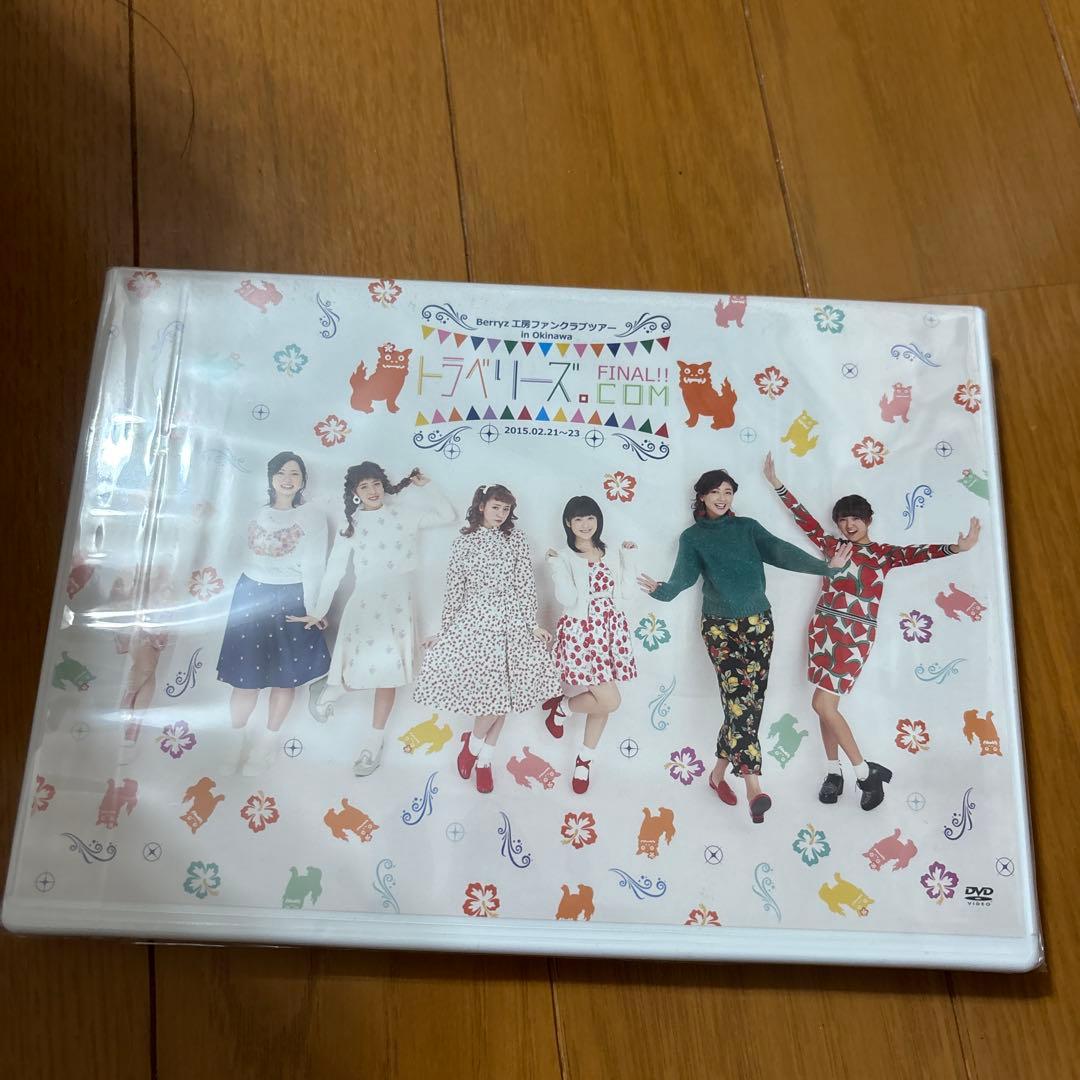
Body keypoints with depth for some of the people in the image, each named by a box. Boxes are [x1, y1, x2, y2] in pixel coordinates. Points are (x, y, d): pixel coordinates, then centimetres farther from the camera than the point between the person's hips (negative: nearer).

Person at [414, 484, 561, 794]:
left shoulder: (517, 540, 6)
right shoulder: (464, 542, 5)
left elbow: (526, 585, 3)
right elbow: (454, 589, 6)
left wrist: (532, 624, -3)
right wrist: (443, 631, 6)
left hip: (511, 620, 2)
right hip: (474, 619, -2)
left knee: (503, 689, -3)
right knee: (494, 689, -10)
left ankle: (478, 750, 15)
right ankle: (479, 752, 12)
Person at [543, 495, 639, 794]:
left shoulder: (608, 554, 10)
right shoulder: (564, 558, -6)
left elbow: (623, 592, 4)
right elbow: (568, 599, -17)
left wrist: (627, 557, 5)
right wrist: (555, 566, -20)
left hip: (611, 630, 6)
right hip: (581, 631, -6)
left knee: (601, 702, 8)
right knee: (610, 701, -11)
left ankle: (584, 760, 26)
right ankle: (561, 705, 16)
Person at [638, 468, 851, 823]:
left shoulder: (747, 527, 10)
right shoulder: (692, 537, 6)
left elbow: (780, 551, -5)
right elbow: (684, 575, -10)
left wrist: (824, 566, -20)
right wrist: (662, 590, -32)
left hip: (758, 623, 3)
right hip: (720, 626, -2)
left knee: (749, 701, 1)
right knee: (740, 701, -13)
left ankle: (719, 772, 19)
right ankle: (753, 787, -16)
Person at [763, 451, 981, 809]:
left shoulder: (883, 553, 0)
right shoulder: (832, 546, 10)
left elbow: (914, 553, -16)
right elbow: (805, 518, 14)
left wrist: (955, 547, -34)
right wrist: (776, 483, 15)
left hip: (854, 635, -5)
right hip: (822, 629, 5)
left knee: (823, 704, -12)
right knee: (827, 705, 7)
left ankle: (866, 772, 1)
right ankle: (834, 772, 20)